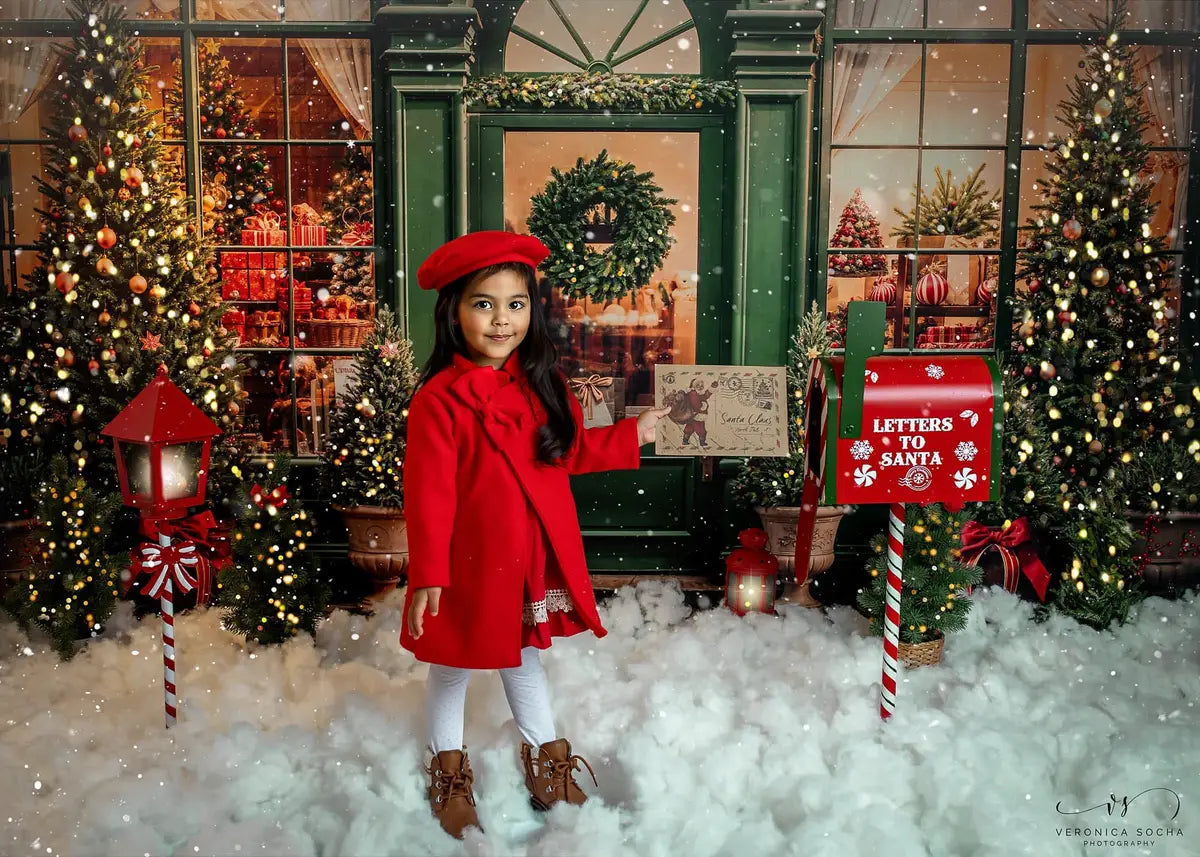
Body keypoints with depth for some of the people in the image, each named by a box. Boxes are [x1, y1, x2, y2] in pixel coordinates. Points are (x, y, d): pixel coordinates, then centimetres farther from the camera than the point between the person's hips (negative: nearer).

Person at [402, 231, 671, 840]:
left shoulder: (540, 384, 1)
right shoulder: (440, 398, -18)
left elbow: (567, 452, 12)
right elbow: (429, 493, -18)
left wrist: (628, 437, 10)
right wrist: (427, 574, -17)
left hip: (535, 559, 5)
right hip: (471, 562, -5)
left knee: (523, 657, 25)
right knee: (453, 665, 16)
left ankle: (547, 759, 43)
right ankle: (448, 769, 39)